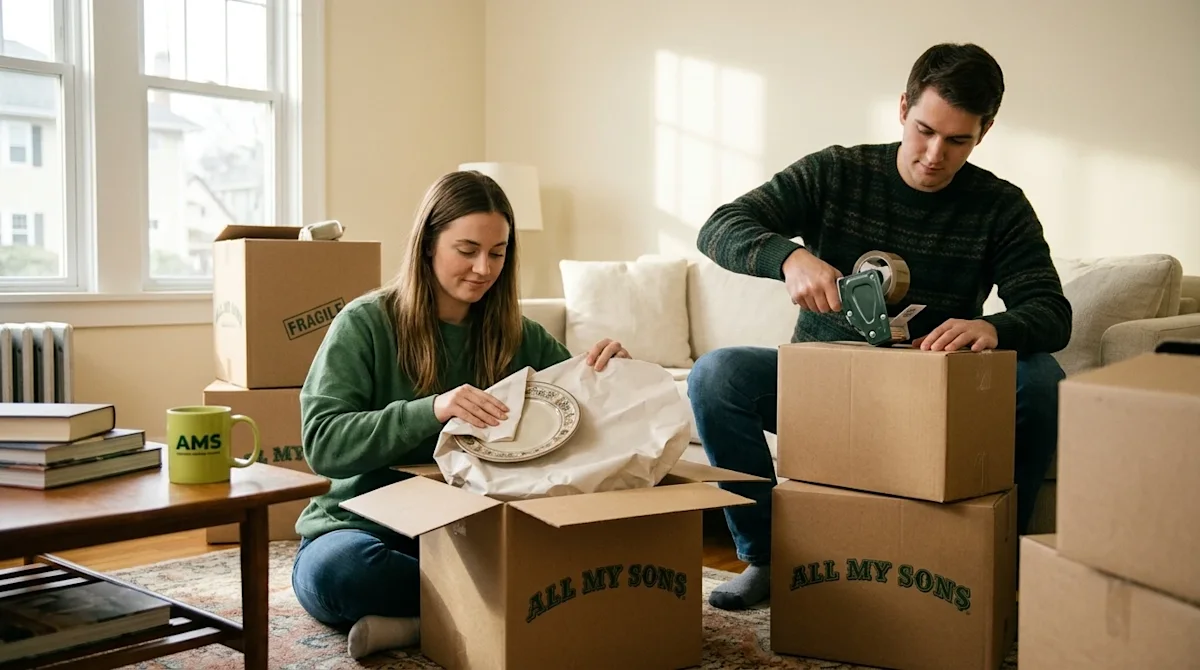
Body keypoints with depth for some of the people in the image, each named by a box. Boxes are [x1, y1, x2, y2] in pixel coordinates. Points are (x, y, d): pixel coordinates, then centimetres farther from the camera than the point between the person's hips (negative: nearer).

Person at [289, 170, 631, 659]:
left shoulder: (517, 334, 5)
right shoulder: (365, 324, -8)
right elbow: (322, 443, -18)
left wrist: (610, 371, -12)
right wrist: (431, 411, -33)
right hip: (366, 526, -3)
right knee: (335, 569, -38)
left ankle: (414, 624, -22)